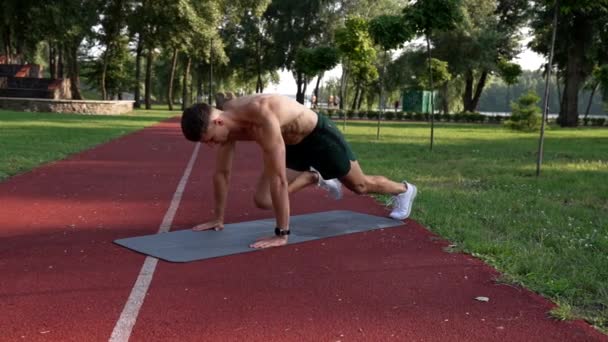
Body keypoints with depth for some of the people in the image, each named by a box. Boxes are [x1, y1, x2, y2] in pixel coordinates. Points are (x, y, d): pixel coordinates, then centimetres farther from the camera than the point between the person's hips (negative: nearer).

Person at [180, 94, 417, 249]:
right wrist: (218, 219, -2)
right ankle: (314, 177, 26)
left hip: (320, 135, -6)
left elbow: (278, 178, -44)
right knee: (262, 201, -1)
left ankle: (404, 190, 47)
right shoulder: (226, 119, -19)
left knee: (360, 186, 14)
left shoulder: (263, 116, -44)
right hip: (294, 145, 7)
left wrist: (282, 234, -40)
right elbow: (222, 173, -7)